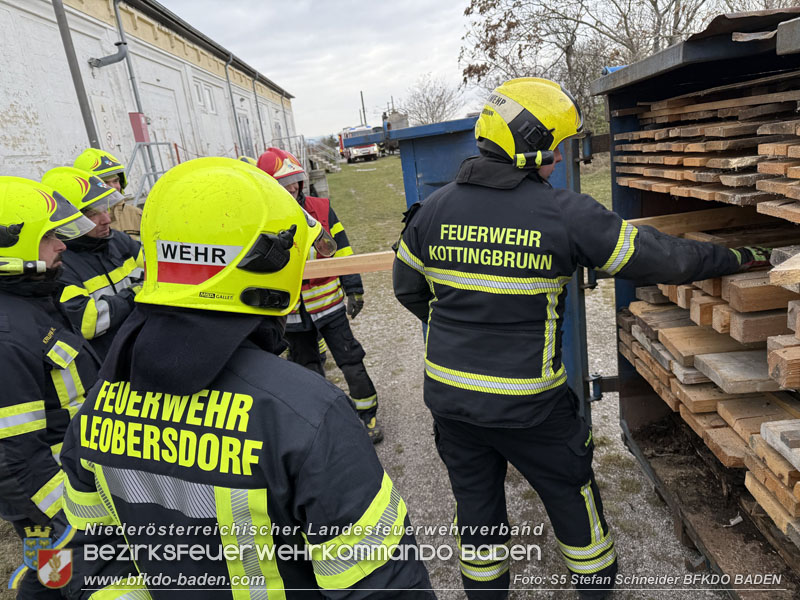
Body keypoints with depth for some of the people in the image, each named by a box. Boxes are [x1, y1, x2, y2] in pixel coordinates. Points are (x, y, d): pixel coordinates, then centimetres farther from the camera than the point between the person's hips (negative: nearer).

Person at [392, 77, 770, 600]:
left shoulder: (433, 209, -4)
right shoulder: (566, 214, -16)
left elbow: (408, 289, 8)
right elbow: (662, 258, -8)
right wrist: (737, 258, 10)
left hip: (448, 394, 4)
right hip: (527, 402, -3)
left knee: (476, 497, 23)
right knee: (570, 488, 23)